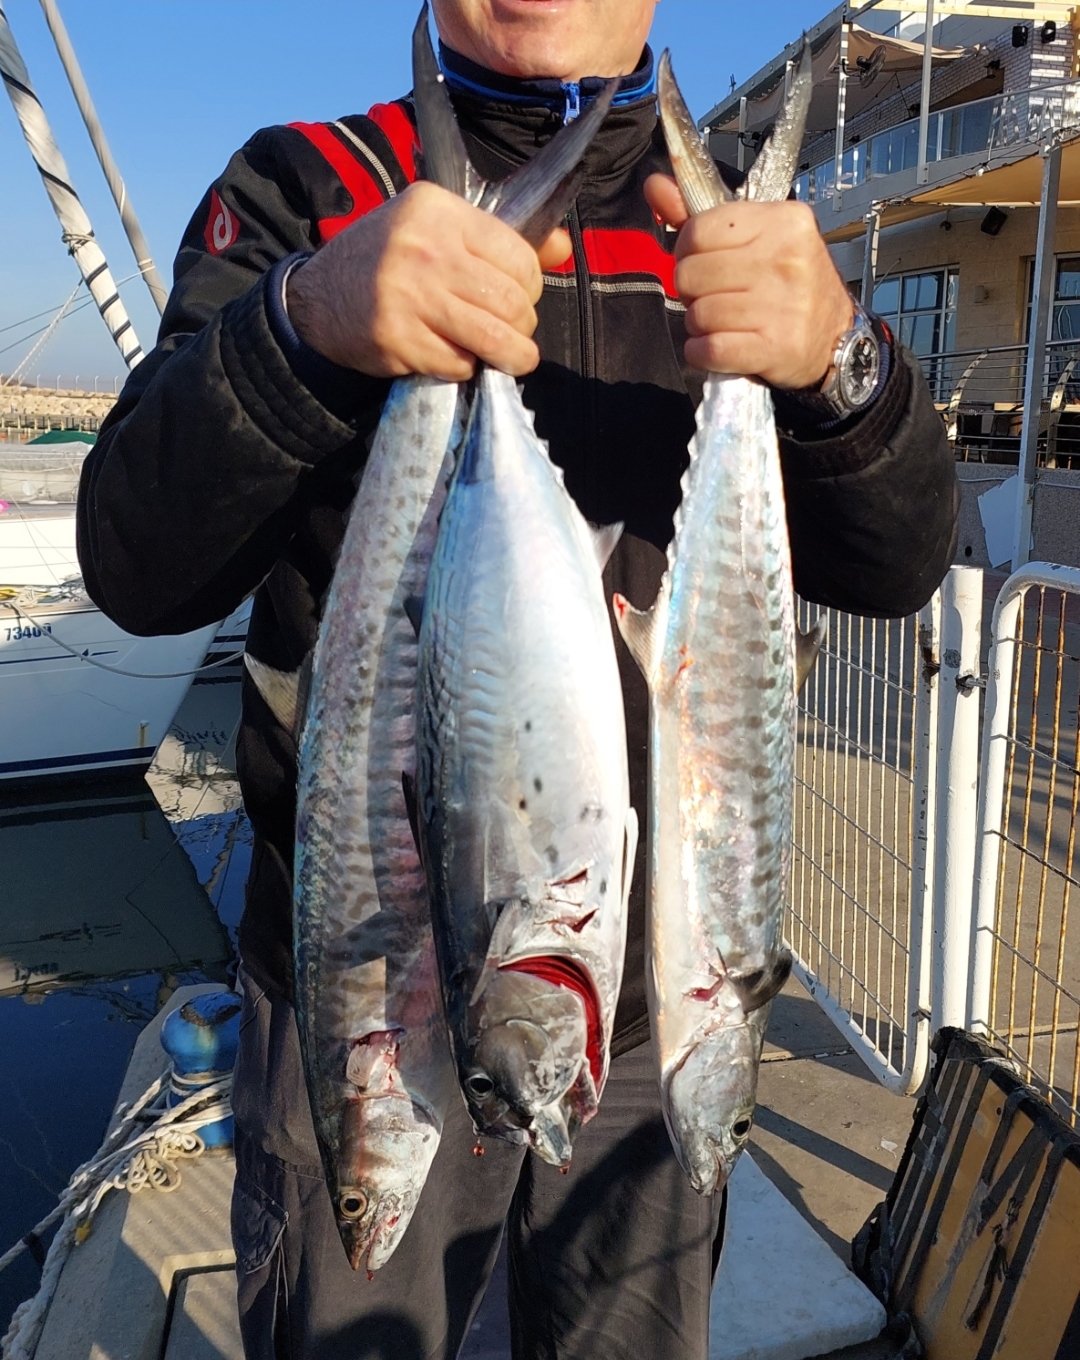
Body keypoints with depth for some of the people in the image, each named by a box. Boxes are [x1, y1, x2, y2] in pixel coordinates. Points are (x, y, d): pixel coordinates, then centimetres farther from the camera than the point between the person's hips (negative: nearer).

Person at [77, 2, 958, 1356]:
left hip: (659, 987, 3)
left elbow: (895, 567, -5)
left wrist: (836, 364, -26)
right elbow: (140, 568, -14)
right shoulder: (302, 191, -3)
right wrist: (306, 319, -32)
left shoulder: (734, 232, 4)